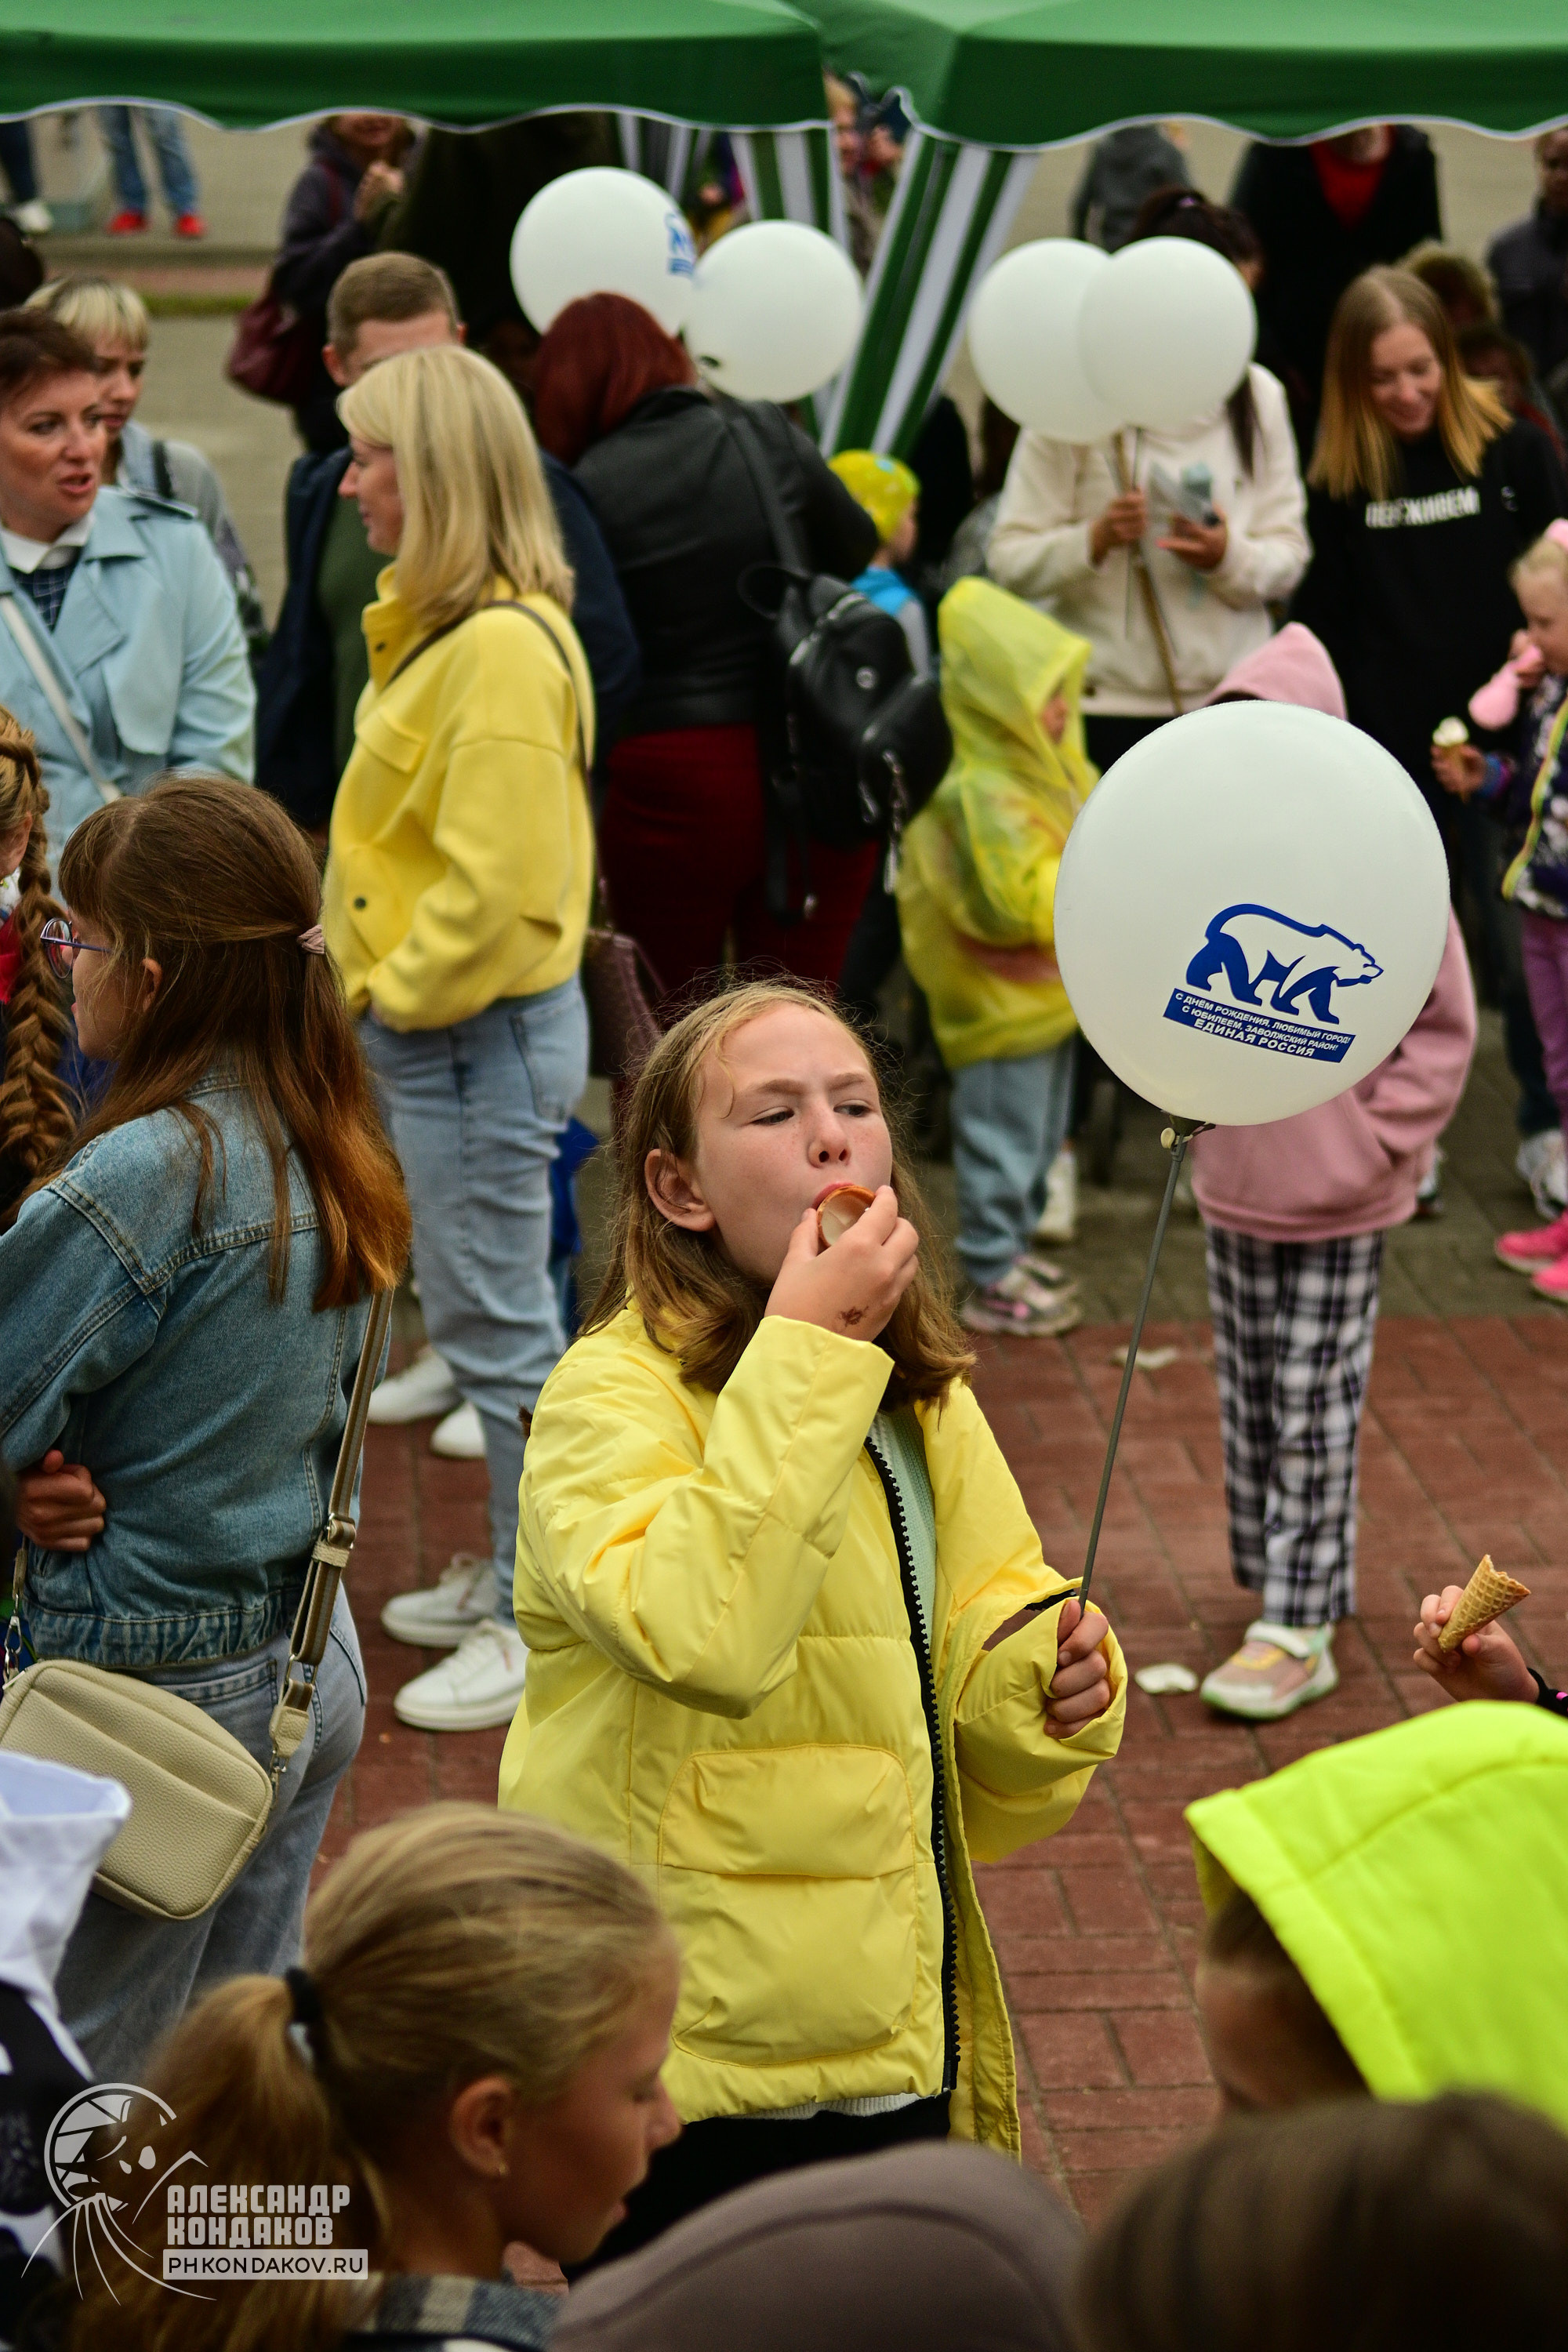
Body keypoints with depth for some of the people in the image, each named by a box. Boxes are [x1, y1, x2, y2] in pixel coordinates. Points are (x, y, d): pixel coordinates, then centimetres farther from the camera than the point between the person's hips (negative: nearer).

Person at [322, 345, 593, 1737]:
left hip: (482, 1037, -10)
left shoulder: (503, 648, -21)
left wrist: (390, 995, -15)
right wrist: (370, 981, 12)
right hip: (434, 1028, 10)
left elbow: (497, 888, -25)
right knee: (487, 1320, 18)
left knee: (498, 1330, -1)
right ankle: (514, 1577, 31)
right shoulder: (439, 626, 11)